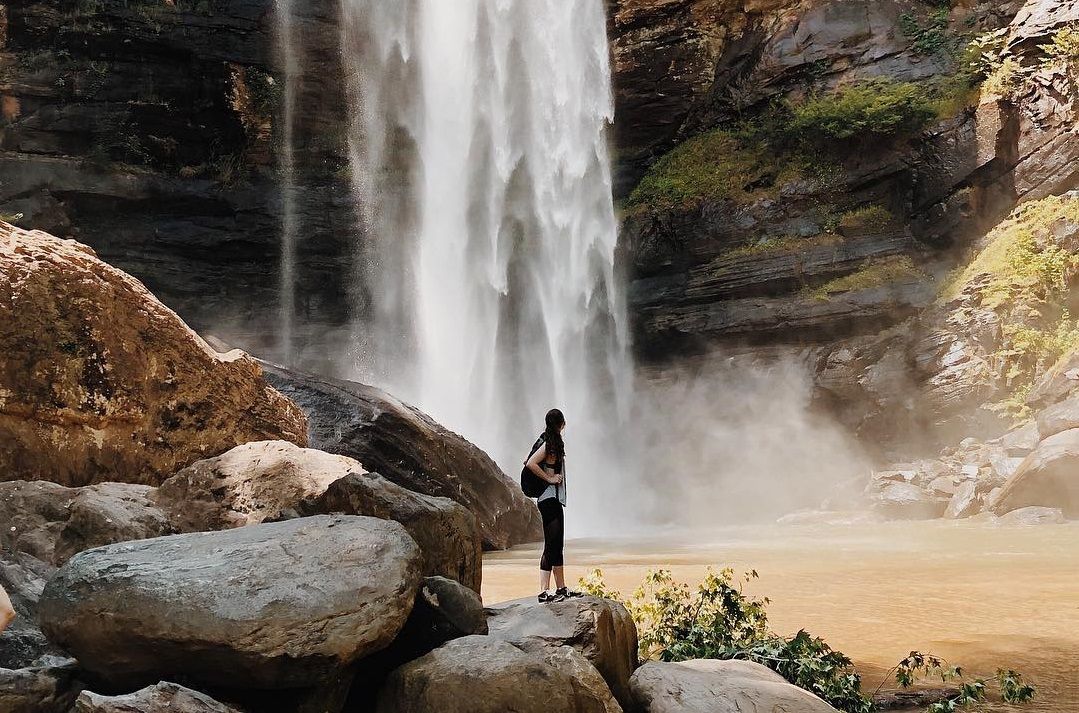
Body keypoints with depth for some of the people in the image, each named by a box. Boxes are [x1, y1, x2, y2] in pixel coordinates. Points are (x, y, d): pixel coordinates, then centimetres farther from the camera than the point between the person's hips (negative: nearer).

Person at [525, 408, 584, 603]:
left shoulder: (551, 442, 14)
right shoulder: (550, 443, -13)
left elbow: (529, 462, 19)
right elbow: (531, 464, -23)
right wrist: (550, 478, -15)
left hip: (555, 499, 10)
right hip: (549, 498, -10)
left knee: (557, 544, 14)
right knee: (551, 544, -12)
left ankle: (561, 588, 21)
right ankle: (544, 591, -14)